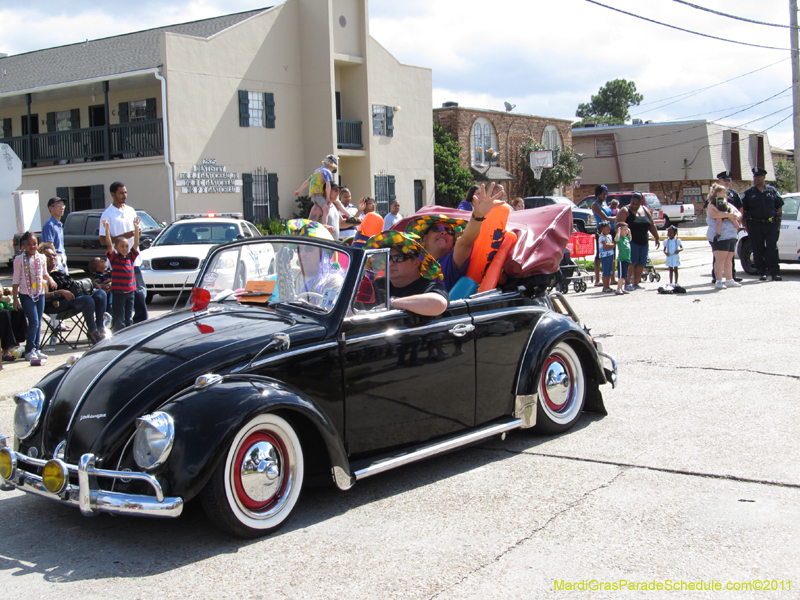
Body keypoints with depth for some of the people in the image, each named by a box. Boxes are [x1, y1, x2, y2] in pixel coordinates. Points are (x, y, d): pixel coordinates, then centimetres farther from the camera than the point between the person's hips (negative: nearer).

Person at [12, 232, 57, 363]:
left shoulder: (41, 258, 6)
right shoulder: (19, 259, -6)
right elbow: (16, 280, -4)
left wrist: (50, 279, -3)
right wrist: (15, 298, -7)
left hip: (40, 293, 5)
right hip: (26, 295, -5)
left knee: (38, 323, 9)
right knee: (34, 322, -10)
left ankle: (36, 349, 18)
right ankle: (29, 351, 0)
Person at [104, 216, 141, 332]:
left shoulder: (130, 257, 8)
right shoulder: (114, 257, -3)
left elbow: (136, 244, 4)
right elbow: (109, 244, -14)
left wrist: (136, 228, -2)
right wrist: (107, 229, -23)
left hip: (130, 291, 5)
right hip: (118, 292, -5)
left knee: (129, 318, 12)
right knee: (119, 318, -2)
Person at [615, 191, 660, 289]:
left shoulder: (645, 210, 12)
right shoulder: (625, 211, -6)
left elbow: (651, 225, 18)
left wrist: (657, 238, 16)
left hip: (643, 242, 6)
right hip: (631, 241, -6)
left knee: (641, 263, 5)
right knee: (631, 262, -14)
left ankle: (635, 284, 13)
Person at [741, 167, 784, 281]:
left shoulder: (772, 190, 10)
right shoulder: (748, 192, 8)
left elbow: (780, 207, 14)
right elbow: (742, 210, 7)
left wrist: (778, 222, 6)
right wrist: (745, 225, -1)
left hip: (771, 225, 0)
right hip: (755, 225, 0)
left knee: (772, 249, -6)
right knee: (758, 250, 2)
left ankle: (774, 272, -3)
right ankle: (761, 272, 10)